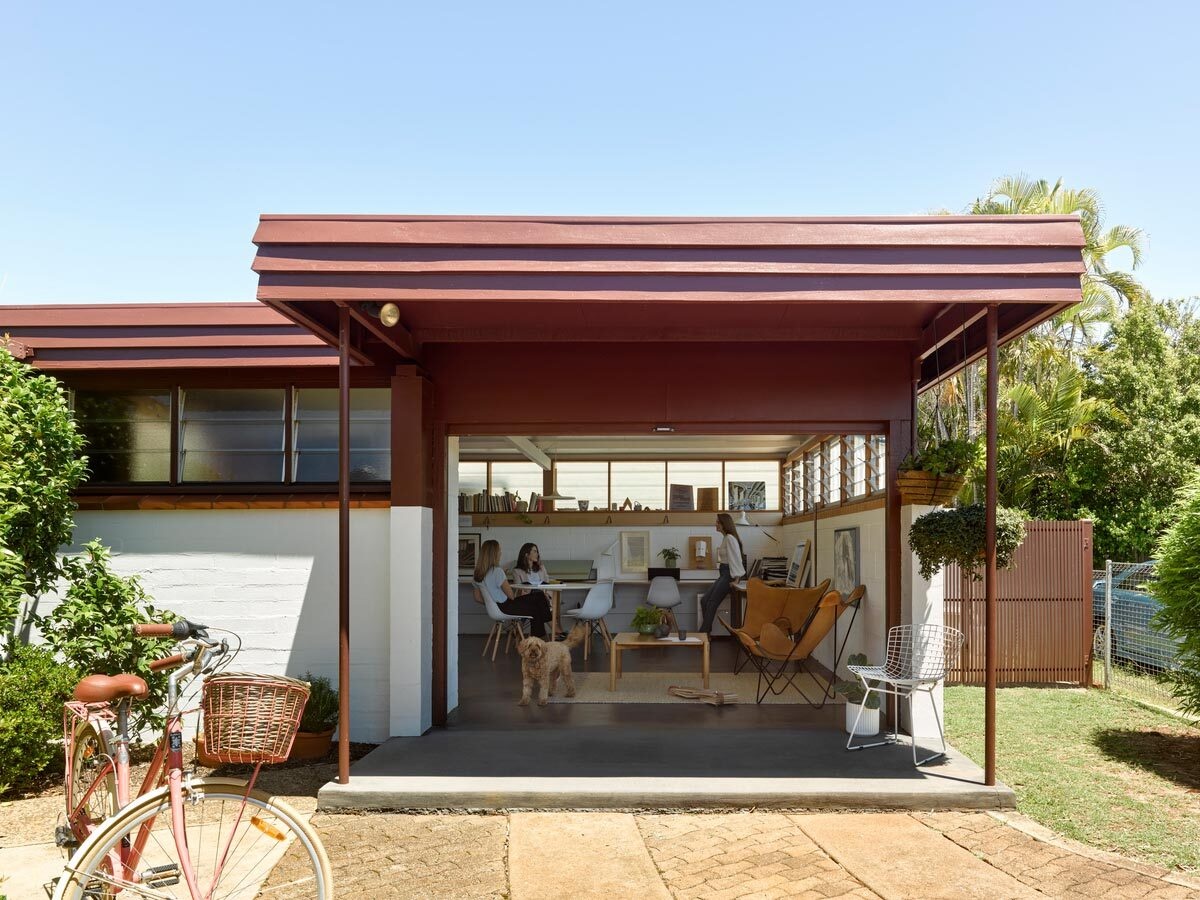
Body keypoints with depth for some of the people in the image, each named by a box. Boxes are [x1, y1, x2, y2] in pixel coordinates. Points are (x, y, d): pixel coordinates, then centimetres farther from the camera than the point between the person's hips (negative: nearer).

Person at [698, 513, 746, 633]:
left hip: (728, 575, -10)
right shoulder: (726, 538, 17)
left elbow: (735, 559, -18)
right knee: (704, 601, 2)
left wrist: (735, 578, -19)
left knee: (712, 604, -11)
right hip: (723, 574, 10)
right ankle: (706, 631, 3)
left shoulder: (730, 538, -14)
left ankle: (703, 633, -8)